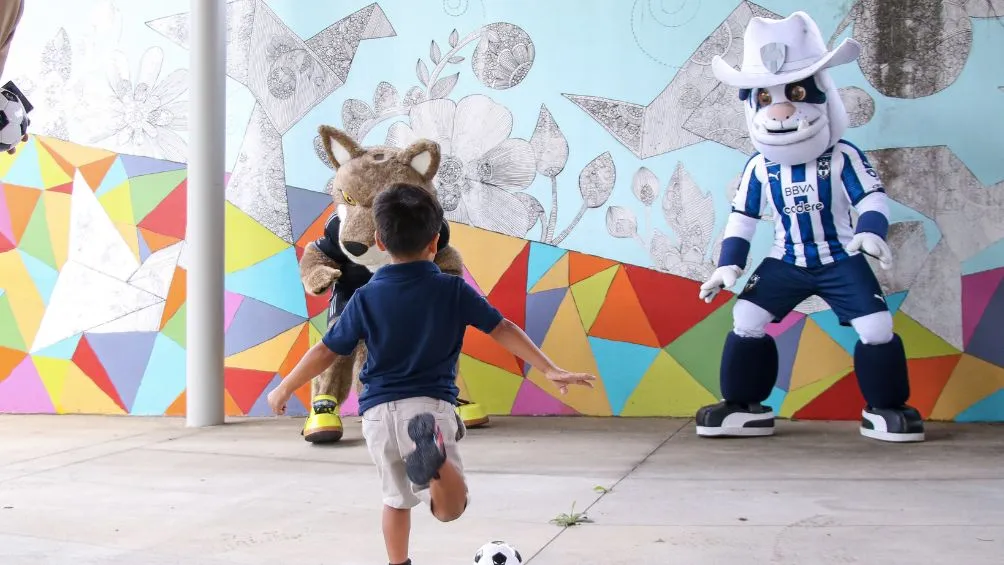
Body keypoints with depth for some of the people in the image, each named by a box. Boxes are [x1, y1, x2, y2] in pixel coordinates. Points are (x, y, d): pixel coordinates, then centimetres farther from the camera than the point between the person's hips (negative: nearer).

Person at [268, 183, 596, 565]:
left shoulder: (366, 297, 3)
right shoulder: (453, 290, 1)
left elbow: (326, 351, 6)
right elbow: (503, 330, 2)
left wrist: (284, 390, 19)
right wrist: (550, 369, 7)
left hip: (377, 411, 2)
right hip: (430, 403, -2)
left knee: (396, 499, 22)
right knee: (450, 508, -6)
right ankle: (433, 452, -36)